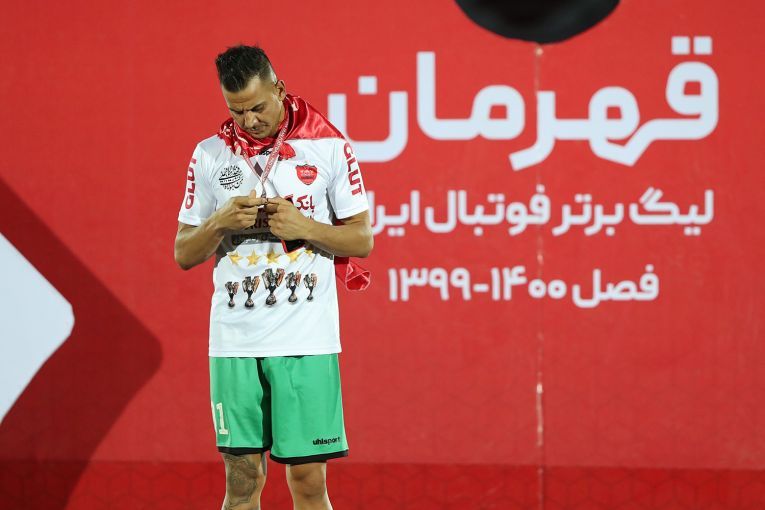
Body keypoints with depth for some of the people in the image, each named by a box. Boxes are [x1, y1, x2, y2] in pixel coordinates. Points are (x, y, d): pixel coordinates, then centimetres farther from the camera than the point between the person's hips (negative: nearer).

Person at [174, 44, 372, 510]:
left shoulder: (328, 147, 1)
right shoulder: (210, 156, 7)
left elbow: (362, 240, 4)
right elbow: (184, 254, 10)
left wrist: (304, 227, -13)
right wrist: (221, 222, -10)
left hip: (306, 339, -2)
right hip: (234, 342, 2)